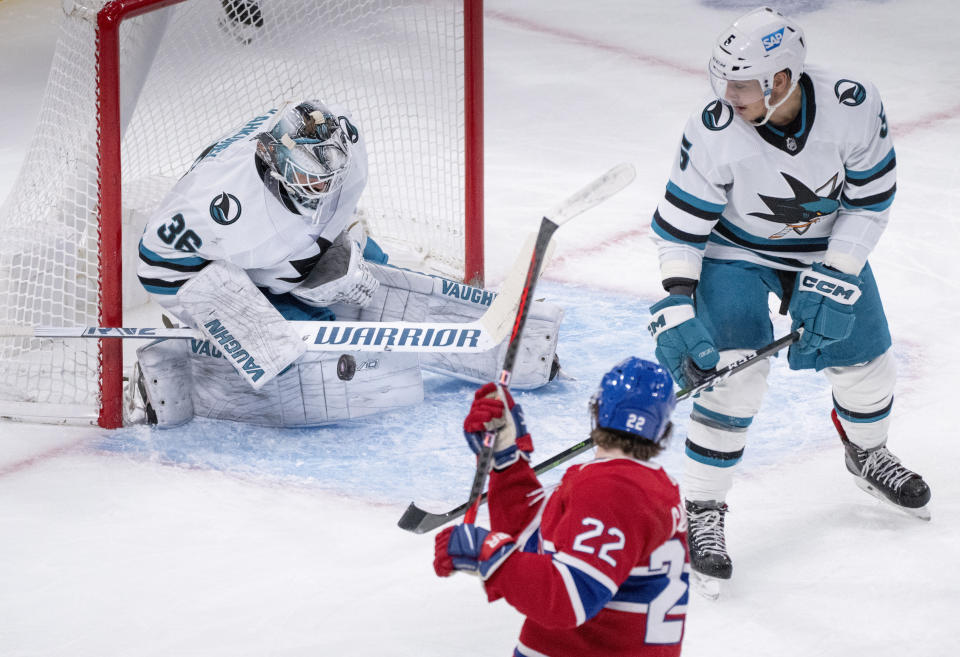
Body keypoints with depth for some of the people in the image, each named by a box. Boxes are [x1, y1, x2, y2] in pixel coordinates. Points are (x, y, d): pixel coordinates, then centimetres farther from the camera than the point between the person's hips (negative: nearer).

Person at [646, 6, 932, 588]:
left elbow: (870, 201, -15)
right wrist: (676, 309, -28)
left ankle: (868, 454, 43)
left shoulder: (853, 106, -28)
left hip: (829, 246, 2)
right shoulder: (713, 131, -31)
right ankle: (703, 512, -4)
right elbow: (680, 225, -21)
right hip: (736, 251, -2)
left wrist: (832, 282, -20)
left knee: (865, 362, 8)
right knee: (736, 373, -18)